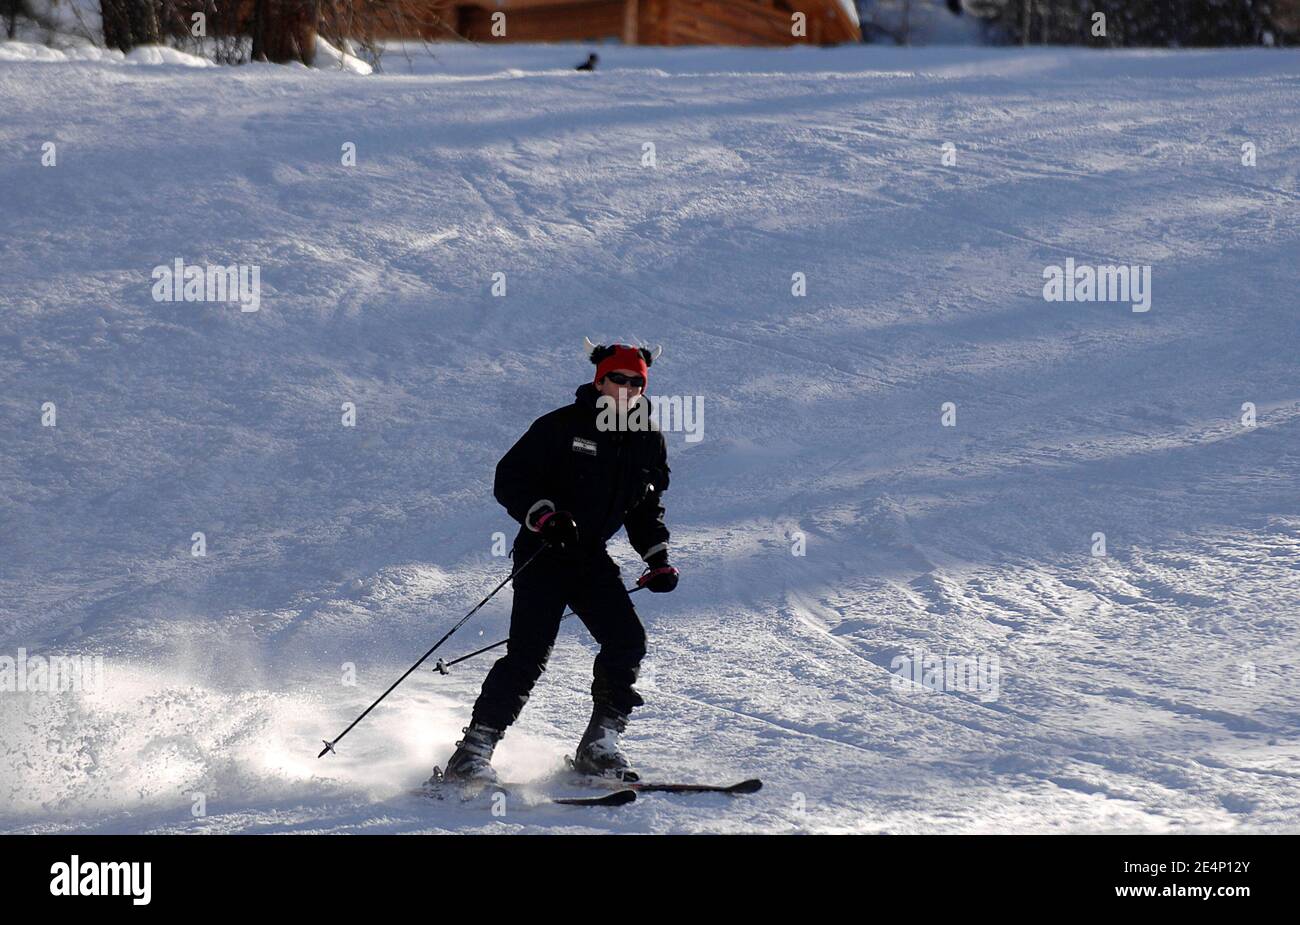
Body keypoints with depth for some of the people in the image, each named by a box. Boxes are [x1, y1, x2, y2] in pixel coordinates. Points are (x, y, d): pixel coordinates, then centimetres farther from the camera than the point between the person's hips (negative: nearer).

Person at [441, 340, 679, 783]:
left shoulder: (649, 439, 8)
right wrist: (544, 516, -24)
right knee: (530, 653, -17)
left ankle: (598, 745, 3)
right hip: (543, 552, -6)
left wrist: (657, 557, 8)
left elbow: (647, 508, 21)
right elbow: (509, 478, -9)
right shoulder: (563, 425, -10)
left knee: (628, 640, -11)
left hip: (592, 556, 6)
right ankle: (473, 751, -13)